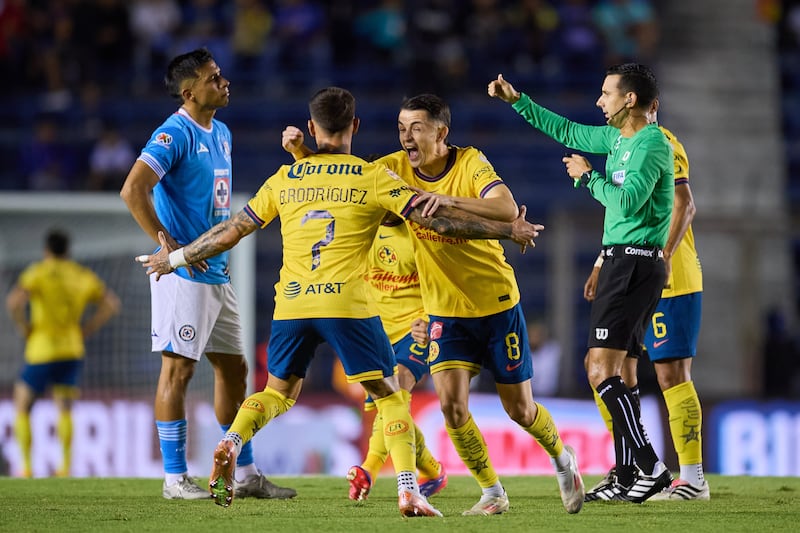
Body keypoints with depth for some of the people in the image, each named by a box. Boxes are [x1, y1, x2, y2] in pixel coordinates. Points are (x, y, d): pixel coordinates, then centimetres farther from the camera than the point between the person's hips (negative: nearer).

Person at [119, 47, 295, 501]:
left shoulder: (222, 133, 14)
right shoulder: (175, 135, -14)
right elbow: (133, 189, -24)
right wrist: (167, 243, -22)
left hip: (218, 275, 9)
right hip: (185, 275, -9)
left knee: (234, 368, 11)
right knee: (179, 369, -6)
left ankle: (246, 475, 17)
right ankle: (175, 478, -3)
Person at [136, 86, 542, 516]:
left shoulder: (285, 179, 12)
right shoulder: (373, 178, 3)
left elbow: (232, 231, 17)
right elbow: (437, 222, -2)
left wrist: (174, 259, 31)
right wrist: (509, 230, 6)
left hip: (290, 304, 3)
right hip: (347, 304, -3)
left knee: (277, 393, 20)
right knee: (390, 396, 7)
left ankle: (229, 445, -7)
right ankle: (408, 491, -7)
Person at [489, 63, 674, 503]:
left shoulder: (651, 144, -14)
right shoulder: (617, 138, 15)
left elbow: (628, 201, -24)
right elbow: (567, 132, 28)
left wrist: (589, 177, -10)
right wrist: (516, 100, 28)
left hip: (634, 264, -10)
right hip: (621, 262, 10)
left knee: (601, 369, -15)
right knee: (606, 368, 10)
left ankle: (652, 468, -17)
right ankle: (629, 475, 10)